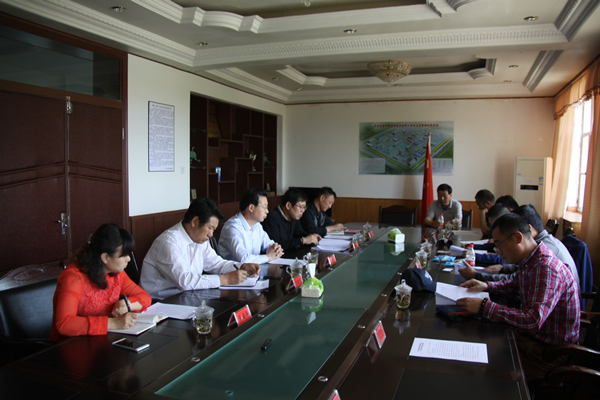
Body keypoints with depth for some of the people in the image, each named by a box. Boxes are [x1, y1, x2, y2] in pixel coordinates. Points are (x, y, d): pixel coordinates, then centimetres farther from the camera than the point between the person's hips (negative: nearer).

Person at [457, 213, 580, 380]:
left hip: (550, 353, -9)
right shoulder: (529, 261, 2)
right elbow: (514, 283, 24)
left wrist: (484, 306, -35)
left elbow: (533, 321, -37)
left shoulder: (547, 269, -28)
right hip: (530, 336, 9)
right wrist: (486, 285, 6)